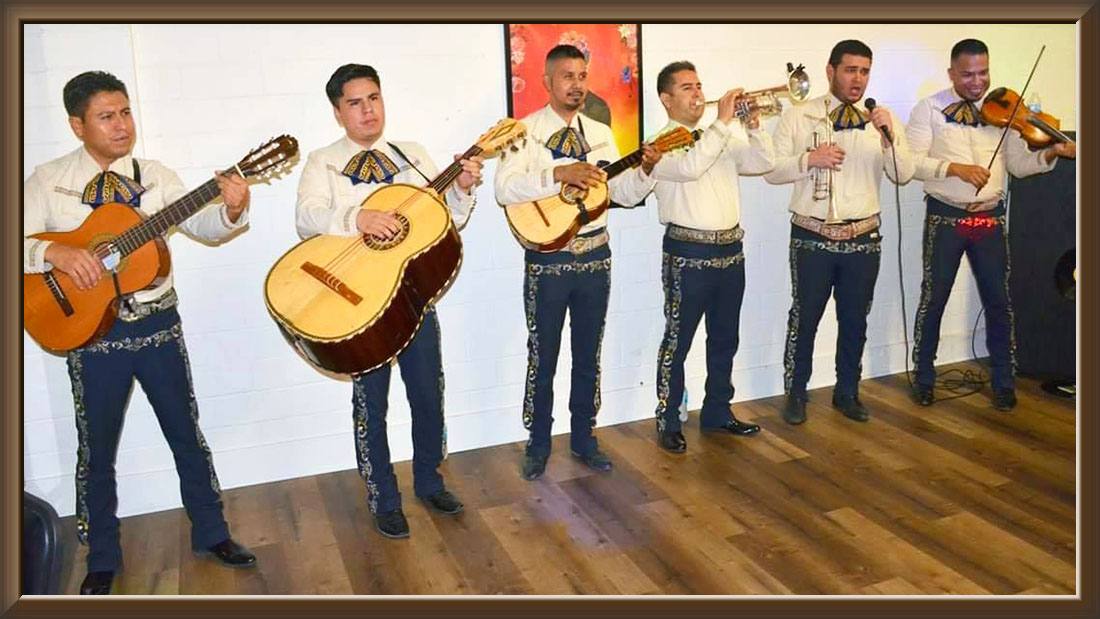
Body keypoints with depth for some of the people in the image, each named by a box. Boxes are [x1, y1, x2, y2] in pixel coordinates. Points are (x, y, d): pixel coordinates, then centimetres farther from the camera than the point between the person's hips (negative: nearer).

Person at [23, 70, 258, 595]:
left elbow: (204, 226, -5)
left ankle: (211, 533, 27)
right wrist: (52, 252, -26)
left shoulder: (154, 177, 2)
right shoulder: (47, 181, -3)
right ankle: (102, 561, 26)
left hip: (157, 323, 2)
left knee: (186, 432, 10)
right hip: (90, 329, -1)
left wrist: (232, 210, -26)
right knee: (97, 447, 9)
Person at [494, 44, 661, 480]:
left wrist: (646, 170, -12)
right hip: (547, 257, -4)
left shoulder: (600, 134, 9)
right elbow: (504, 188, -20)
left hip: (595, 255, 4)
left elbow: (626, 194, 8)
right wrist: (559, 174, -29)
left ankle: (583, 437, 27)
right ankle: (538, 445, 21)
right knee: (543, 357, 6)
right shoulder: (527, 130, -5)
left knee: (588, 354, 13)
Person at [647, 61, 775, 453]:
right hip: (689, 253, -7)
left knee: (725, 339, 15)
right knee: (678, 341, 0)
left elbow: (765, 163, 7)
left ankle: (717, 413, 28)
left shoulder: (723, 138, 14)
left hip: (730, 249, 7)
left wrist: (753, 126, -8)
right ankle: (668, 424, 9)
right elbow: (689, 168, -26)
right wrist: (723, 122, -25)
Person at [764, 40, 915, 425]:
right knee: (805, 317, 4)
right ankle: (795, 392, 21)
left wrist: (890, 137, -18)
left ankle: (847, 391, 29)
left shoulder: (881, 121, 6)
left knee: (855, 320, 13)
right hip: (812, 237, -3)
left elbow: (903, 176, -2)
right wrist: (809, 159, -19)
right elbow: (772, 171, -3)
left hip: (864, 238, 3)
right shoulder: (798, 117, -1)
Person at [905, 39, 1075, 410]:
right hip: (945, 217, -3)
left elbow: (1018, 165, 6)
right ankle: (924, 378, 18)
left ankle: (1003, 381, 20)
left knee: (998, 300, 6)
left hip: (990, 218, 3)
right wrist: (955, 168, -21)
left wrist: (1051, 154, -12)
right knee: (933, 299, 3)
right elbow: (911, 161, -11)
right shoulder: (930, 109, -1)